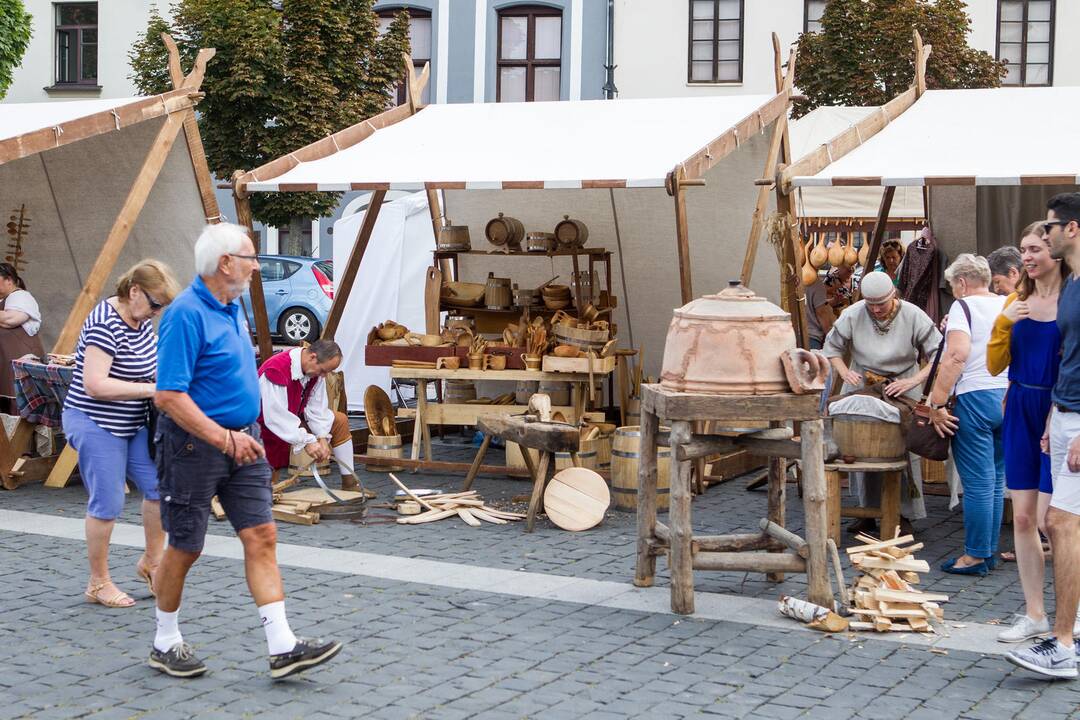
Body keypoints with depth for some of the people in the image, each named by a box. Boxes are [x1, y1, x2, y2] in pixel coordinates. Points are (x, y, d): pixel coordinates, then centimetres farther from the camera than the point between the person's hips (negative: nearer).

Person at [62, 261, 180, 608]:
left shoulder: (141, 319, 5)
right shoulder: (105, 325, -22)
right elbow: (95, 384, -28)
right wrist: (151, 390, -25)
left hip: (133, 424, 8)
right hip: (96, 426, -8)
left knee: (160, 486, 1)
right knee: (107, 504, -2)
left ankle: (151, 561, 20)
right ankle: (98, 583, 13)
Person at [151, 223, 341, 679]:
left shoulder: (232, 308, 10)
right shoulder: (186, 314, -19)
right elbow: (169, 396, -24)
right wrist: (224, 439, -27)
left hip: (243, 440, 8)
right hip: (195, 445, -8)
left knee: (262, 536, 1)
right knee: (185, 548, 5)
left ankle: (282, 647, 0)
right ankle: (166, 644, 24)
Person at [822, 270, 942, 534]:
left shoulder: (913, 316, -17)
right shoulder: (852, 315, -12)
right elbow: (832, 347, 3)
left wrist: (914, 381, -29)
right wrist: (845, 372, -15)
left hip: (902, 384, -2)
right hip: (862, 382, 2)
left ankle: (906, 514, 4)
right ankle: (868, 511, 15)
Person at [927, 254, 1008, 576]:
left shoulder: (963, 306, -7)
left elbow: (957, 355, -19)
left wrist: (937, 404, -18)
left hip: (975, 397, -7)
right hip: (1011, 397, 7)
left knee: (977, 482, -3)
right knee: (996, 480, 13)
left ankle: (976, 556, 1)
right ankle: (990, 551, 19)